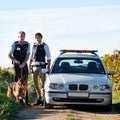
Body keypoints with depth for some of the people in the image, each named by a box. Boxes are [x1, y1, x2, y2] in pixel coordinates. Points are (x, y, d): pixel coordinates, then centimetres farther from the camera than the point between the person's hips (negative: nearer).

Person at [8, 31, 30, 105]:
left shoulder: (27, 45, 1)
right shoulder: (15, 44, -5)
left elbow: (27, 55, -6)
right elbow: (9, 55, -3)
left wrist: (24, 63, -22)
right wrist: (15, 60, -20)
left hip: (24, 65, 3)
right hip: (17, 64, -3)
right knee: (16, 81, -6)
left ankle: (26, 100, 7)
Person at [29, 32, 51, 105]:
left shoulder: (44, 46, -1)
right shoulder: (34, 46, 15)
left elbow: (48, 57, -2)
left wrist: (48, 67, -8)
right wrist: (30, 65, 15)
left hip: (42, 65, -6)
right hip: (34, 65, 6)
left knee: (42, 83, -9)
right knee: (35, 82, 7)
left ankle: (43, 99, -6)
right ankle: (39, 98, 16)